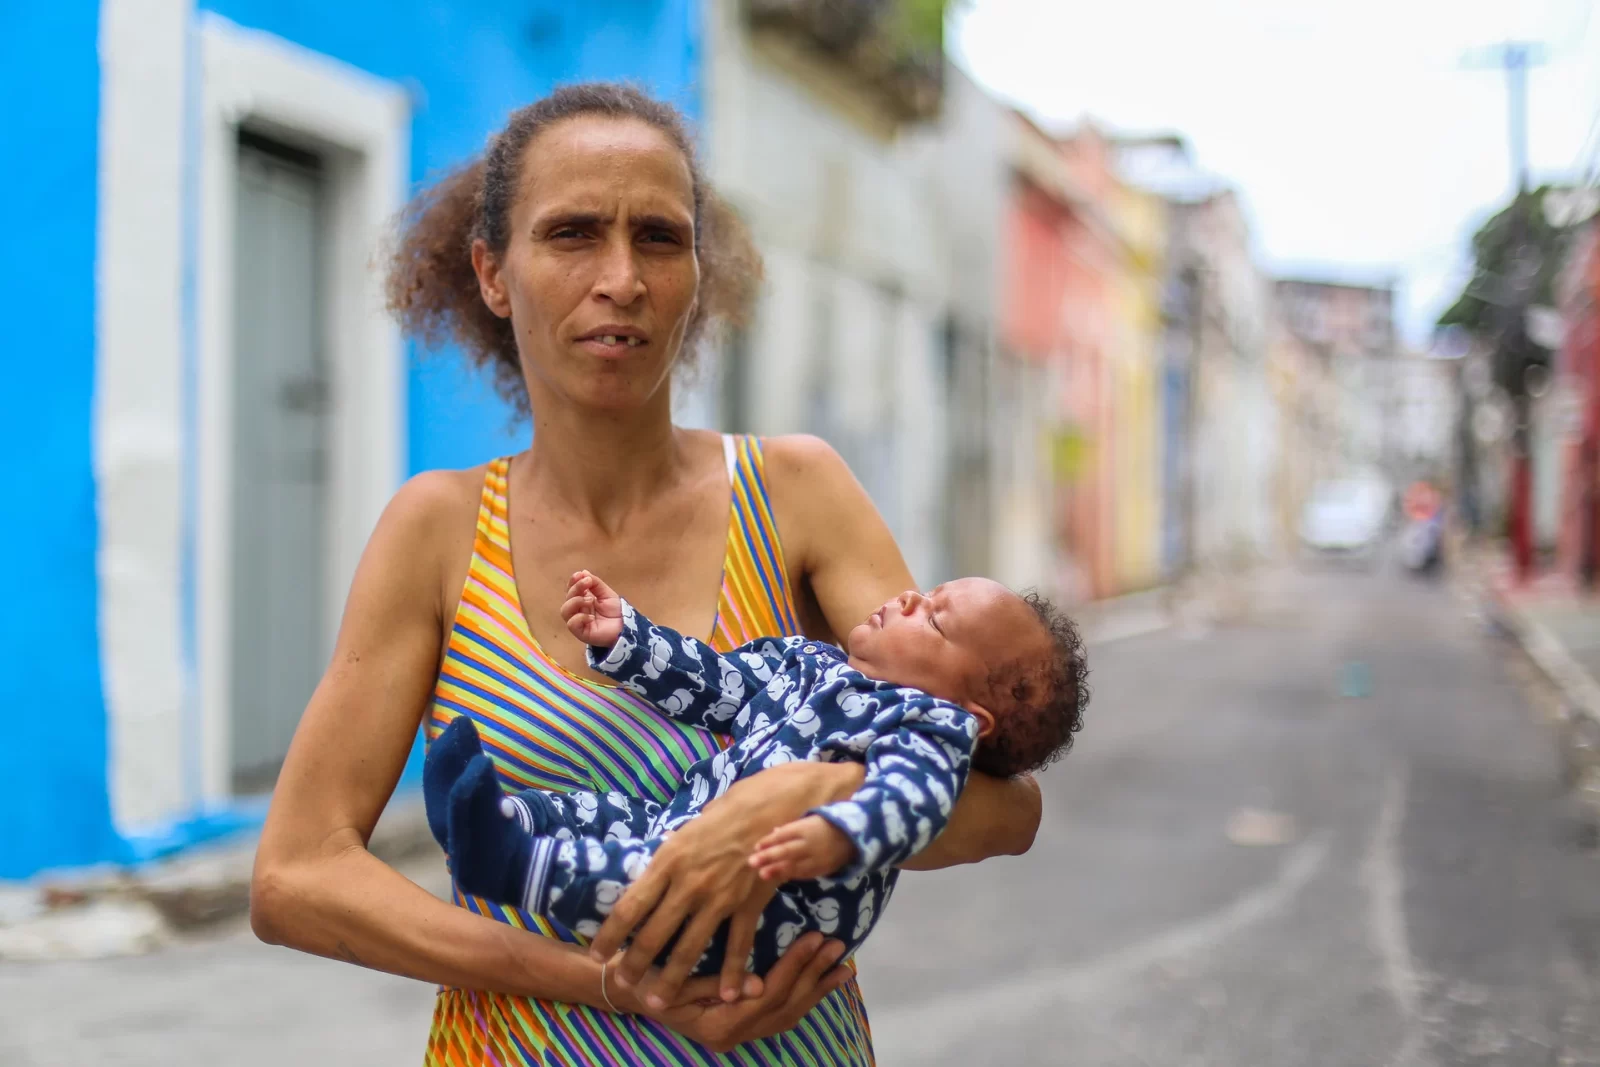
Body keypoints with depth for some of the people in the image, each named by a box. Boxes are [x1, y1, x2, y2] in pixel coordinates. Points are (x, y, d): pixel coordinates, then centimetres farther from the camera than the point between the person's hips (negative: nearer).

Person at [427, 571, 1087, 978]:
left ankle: (522, 868, -39)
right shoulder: (805, 664, 16)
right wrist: (623, 637, 19)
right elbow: (714, 686, 24)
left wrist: (836, 838, -52)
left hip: (772, 912, -9)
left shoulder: (931, 728, -11)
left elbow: (908, 798, -31)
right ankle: (498, 818, -18)